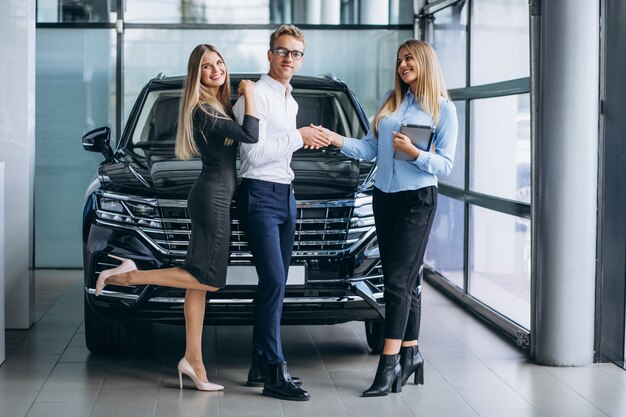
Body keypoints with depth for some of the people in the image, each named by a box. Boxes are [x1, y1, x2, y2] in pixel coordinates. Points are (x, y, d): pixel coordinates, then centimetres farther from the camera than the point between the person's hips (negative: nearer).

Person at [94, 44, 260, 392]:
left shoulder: (221, 105, 15)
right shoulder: (204, 110, -16)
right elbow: (250, 136, -24)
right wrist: (249, 94, -16)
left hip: (216, 197, 10)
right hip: (212, 197, -10)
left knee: (200, 278, 7)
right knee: (209, 279, -9)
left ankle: (193, 360, 9)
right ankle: (130, 275, -7)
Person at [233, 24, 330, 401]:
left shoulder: (291, 101, 19)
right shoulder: (255, 95, -10)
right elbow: (254, 152, -19)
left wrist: (307, 138, 10)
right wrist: (297, 137, -14)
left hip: (286, 195, 9)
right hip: (260, 196, -9)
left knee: (275, 283, 9)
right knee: (274, 281, -16)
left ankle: (261, 365, 15)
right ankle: (275, 373, -17)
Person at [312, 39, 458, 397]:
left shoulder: (443, 109, -2)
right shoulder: (391, 100, 13)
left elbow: (445, 164, -6)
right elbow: (370, 149, 8)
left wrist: (414, 153, -20)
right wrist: (338, 140, -7)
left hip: (417, 199, -6)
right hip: (384, 197, 6)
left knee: (398, 280, -11)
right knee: (405, 280, 8)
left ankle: (389, 362, -13)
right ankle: (410, 353, 14)